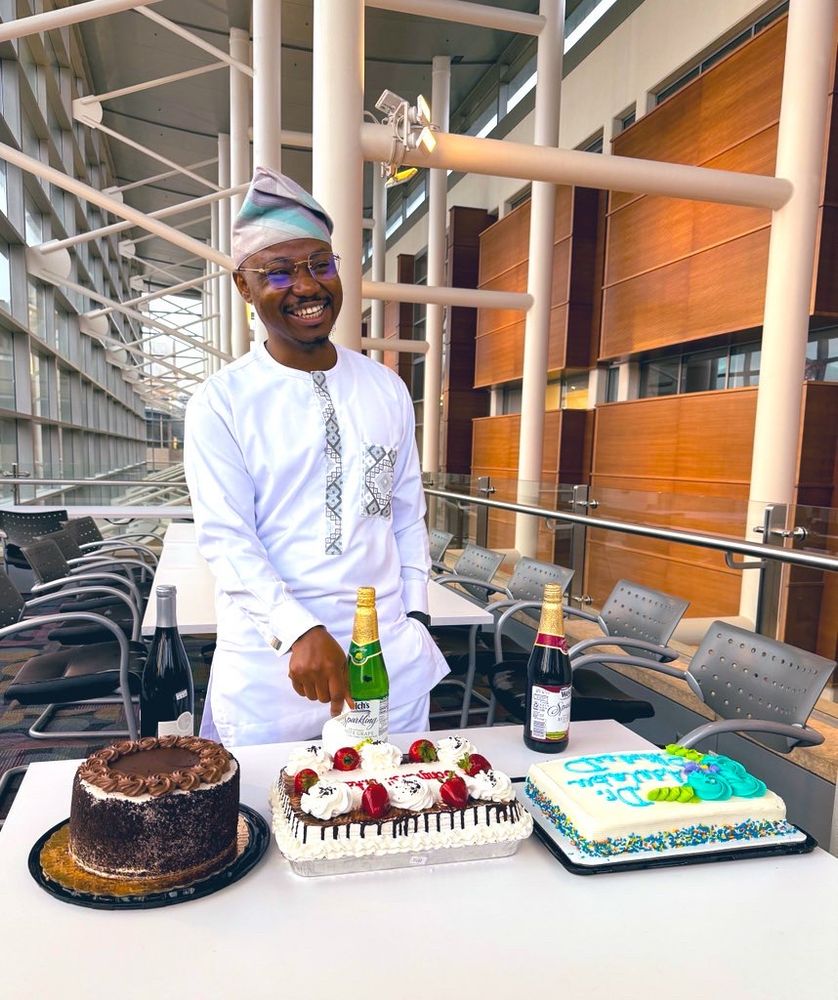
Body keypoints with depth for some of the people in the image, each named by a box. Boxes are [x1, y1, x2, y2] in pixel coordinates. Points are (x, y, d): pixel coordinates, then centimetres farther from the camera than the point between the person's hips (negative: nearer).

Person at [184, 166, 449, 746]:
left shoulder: (388, 389, 5)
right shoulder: (220, 403, -6)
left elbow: (408, 511, 9)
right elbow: (226, 539, -11)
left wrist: (416, 619, 5)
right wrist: (299, 631, -23)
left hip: (390, 650, 3)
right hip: (269, 662, -3)